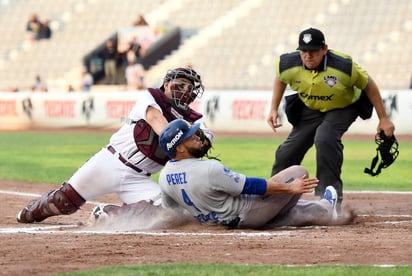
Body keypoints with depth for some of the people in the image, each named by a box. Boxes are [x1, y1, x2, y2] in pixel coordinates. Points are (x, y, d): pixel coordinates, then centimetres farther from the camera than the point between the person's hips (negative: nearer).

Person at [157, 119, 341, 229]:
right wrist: (289, 188, -15)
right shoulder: (209, 169, -33)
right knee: (298, 173, 7)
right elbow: (251, 186, -25)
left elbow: (169, 209, 9)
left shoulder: (164, 177, -9)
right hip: (247, 215, -8)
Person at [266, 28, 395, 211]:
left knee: (325, 137, -32)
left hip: (344, 109, -4)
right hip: (310, 109, 4)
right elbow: (280, 79, 3)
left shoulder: (344, 66, -33)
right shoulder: (287, 64, -24)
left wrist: (383, 119, -13)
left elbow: (369, 86, -17)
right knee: (288, 151, -1)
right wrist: (273, 110, -1)